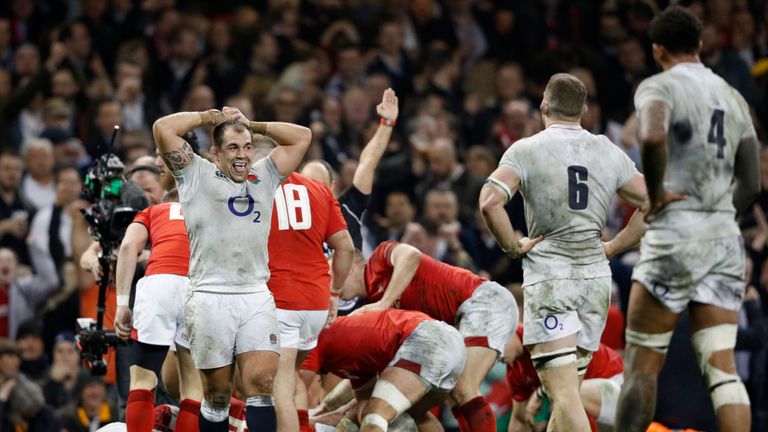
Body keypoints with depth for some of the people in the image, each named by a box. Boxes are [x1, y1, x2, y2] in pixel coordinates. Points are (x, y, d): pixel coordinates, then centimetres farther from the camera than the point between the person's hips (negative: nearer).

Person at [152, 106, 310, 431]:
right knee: (217, 392, 0)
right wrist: (210, 118, 11)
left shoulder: (264, 177, 19)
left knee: (261, 385, -10)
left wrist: (251, 125, 18)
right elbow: (163, 128, -2)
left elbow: (301, 136, 23)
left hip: (256, 297, 3)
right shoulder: (197, 176, 8)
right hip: (210, 297, -2)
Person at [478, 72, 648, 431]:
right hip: (595, 275, 5)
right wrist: (612, 247, 12)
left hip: (548, 274, -5)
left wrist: (513, 247, -4)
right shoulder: (609, 153, 8)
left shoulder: (526, 150, -5)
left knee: (563, 392, -11)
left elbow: (490, 202, -19)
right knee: (566, 388, 16)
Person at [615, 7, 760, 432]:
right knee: (721, 367, 0)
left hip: (674, 236, -5)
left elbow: (653, 137, -28)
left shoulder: (659, 87, -5)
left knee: (642, 365, 3)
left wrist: (656, 194, -14)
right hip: (725, 236, 5)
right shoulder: (733, 98, 15)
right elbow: (751, 185, 16)